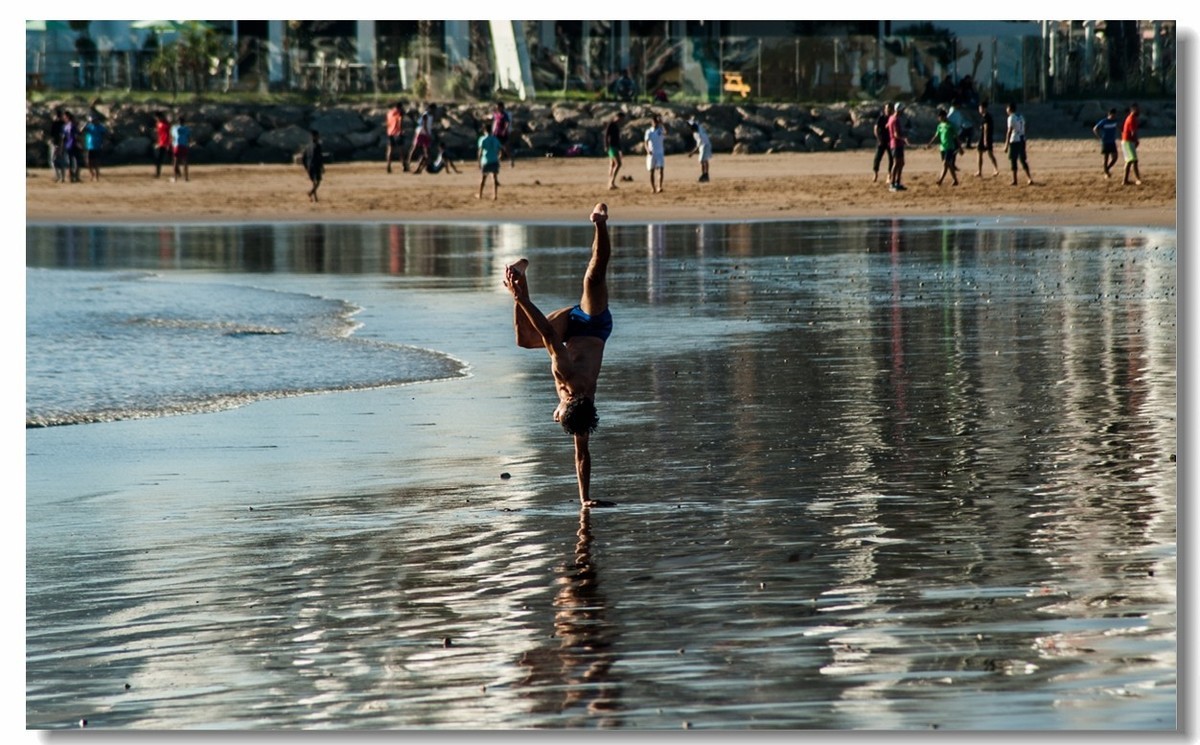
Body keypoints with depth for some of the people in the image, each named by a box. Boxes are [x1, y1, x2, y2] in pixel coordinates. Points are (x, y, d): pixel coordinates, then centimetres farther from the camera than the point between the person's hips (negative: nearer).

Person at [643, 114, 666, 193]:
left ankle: (659, 187, -18)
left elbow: (665, 132, -20)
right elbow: (646, 142, -8)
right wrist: (648, 150, -26)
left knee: (661, 170, -13)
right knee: (652, 171, 4)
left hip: (660, 153, 1)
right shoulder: (649, 132, -1)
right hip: (652, 154, -1)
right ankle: (653, 188, 12)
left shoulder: (660, 130, 3)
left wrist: (661, 124, -24)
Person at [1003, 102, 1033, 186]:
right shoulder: (1021, 117, 13)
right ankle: (1029, 178, 7)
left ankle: (1014, 180, -1)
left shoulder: (1011, 118, -11)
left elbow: (1009, 132, -15)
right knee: (1023, 160, 12)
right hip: (1022, 141, 7)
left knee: (1013, 161, -1)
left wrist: (1006, 145, -15)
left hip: (1014, 141, -7)